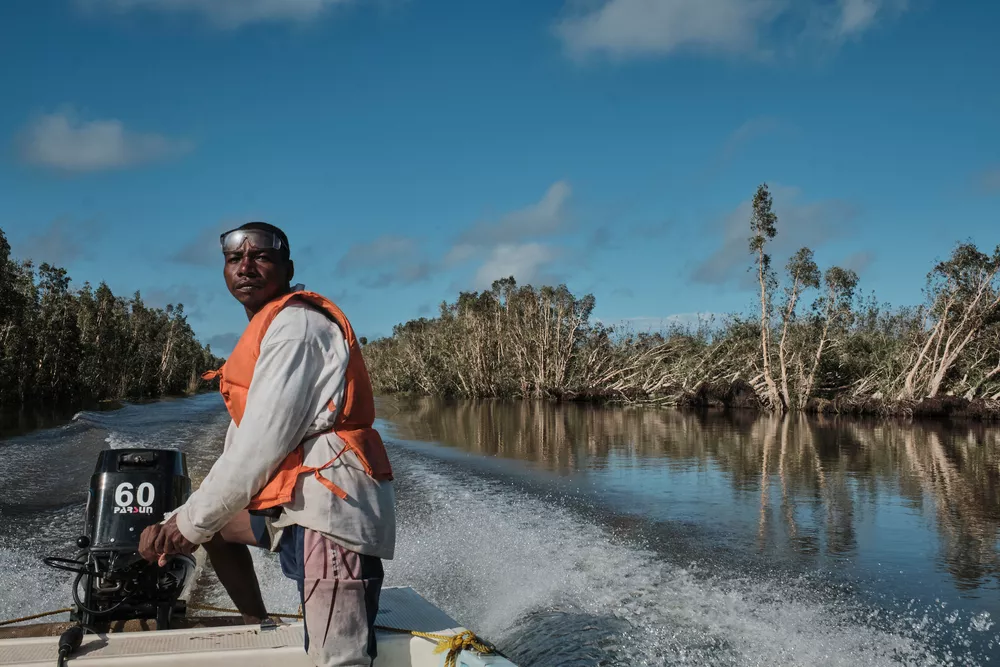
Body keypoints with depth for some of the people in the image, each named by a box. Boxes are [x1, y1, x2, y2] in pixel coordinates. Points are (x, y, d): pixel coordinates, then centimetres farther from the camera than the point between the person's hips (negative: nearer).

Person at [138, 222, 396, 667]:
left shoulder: (295, 323, -10)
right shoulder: (265, 330, 21)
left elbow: (263, 443, -16)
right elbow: (243, 444, 20)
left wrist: (192, 522, -7)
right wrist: (185, 518, 14)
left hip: (329, 506, -10)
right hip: (292, 500, 11)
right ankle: (257, 629, 33)